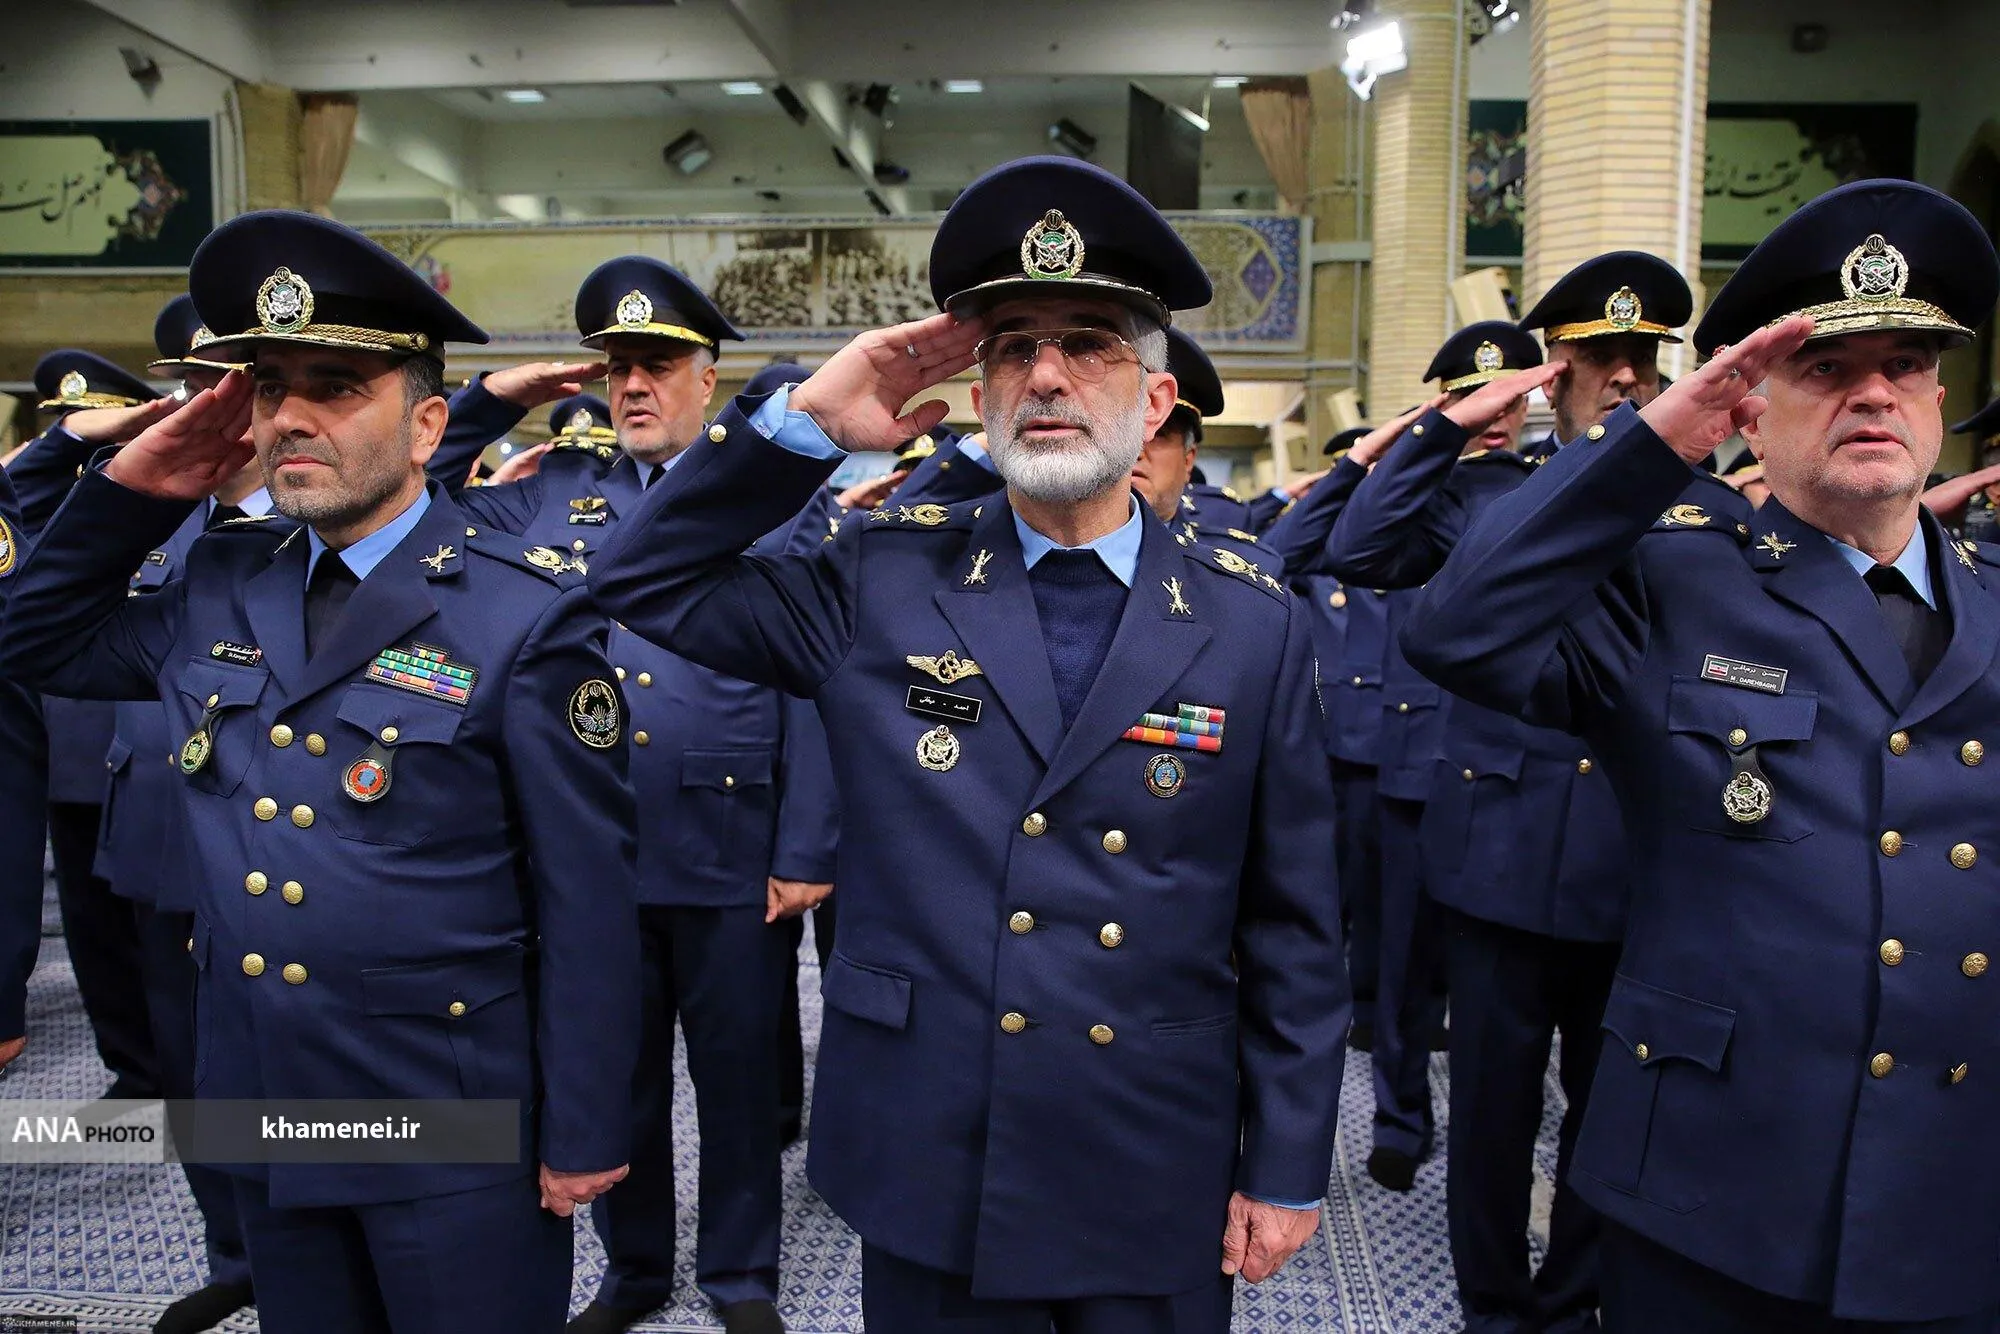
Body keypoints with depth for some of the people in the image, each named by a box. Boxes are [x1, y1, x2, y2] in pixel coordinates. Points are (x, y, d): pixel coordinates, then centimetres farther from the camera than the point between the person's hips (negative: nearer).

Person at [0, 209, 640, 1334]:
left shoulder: (527, 617, -16)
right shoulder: (219, 589, 3)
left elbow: (586, 903, -15)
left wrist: (580, 1135, -11)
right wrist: (132, 490, 1)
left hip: (456, 1139, -6)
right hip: (263, 1114, 6)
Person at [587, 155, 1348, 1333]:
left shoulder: (1255, 626, -5)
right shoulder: (884, 583, -2)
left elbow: (1293, 929, -2)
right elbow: (643, 581, 1)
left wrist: (1287, 1168, 0)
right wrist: (808, 420, -9)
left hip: (1160, 1194, 0)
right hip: (928, 1182, 1)